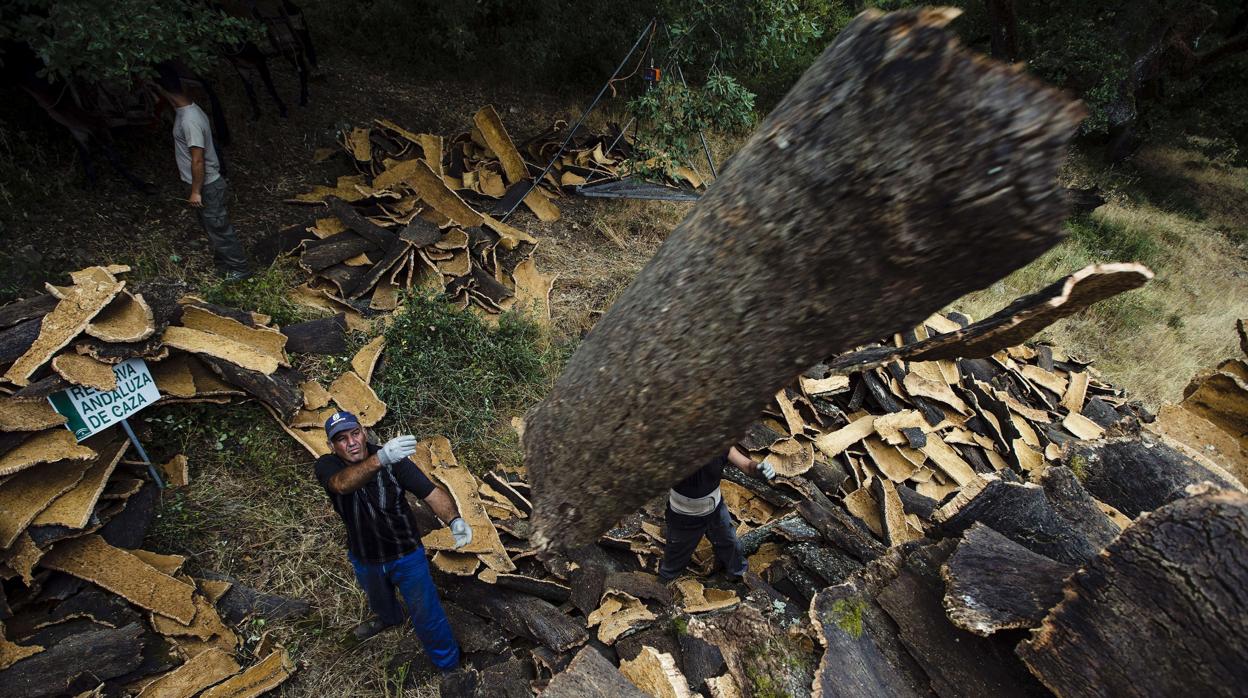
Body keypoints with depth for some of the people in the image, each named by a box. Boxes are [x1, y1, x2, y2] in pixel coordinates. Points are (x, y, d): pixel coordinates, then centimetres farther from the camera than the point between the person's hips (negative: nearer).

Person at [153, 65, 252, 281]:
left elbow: (198, 160, -25)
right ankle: (225, 264, 32)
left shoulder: (189, 120, -26)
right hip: (204, 183, 10)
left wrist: (196, 191, -18)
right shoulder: (187, 110, 5)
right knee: (212, 227, 19)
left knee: (219, 229, 3)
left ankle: (240, 269, 15)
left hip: (207, 186, -10)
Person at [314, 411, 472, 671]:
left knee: (427, 618, 4)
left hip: (405, 554, -3)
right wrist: (380, 459, -68)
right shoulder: (326, 466, -23)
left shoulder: (394, 460, -26)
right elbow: (342, 484, -47)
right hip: (364, 557, 3)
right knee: (378, 599, 34)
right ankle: (389, 617, 68)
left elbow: (432, 492, -30)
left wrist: (454, 520, -51)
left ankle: (450, 666, 29)